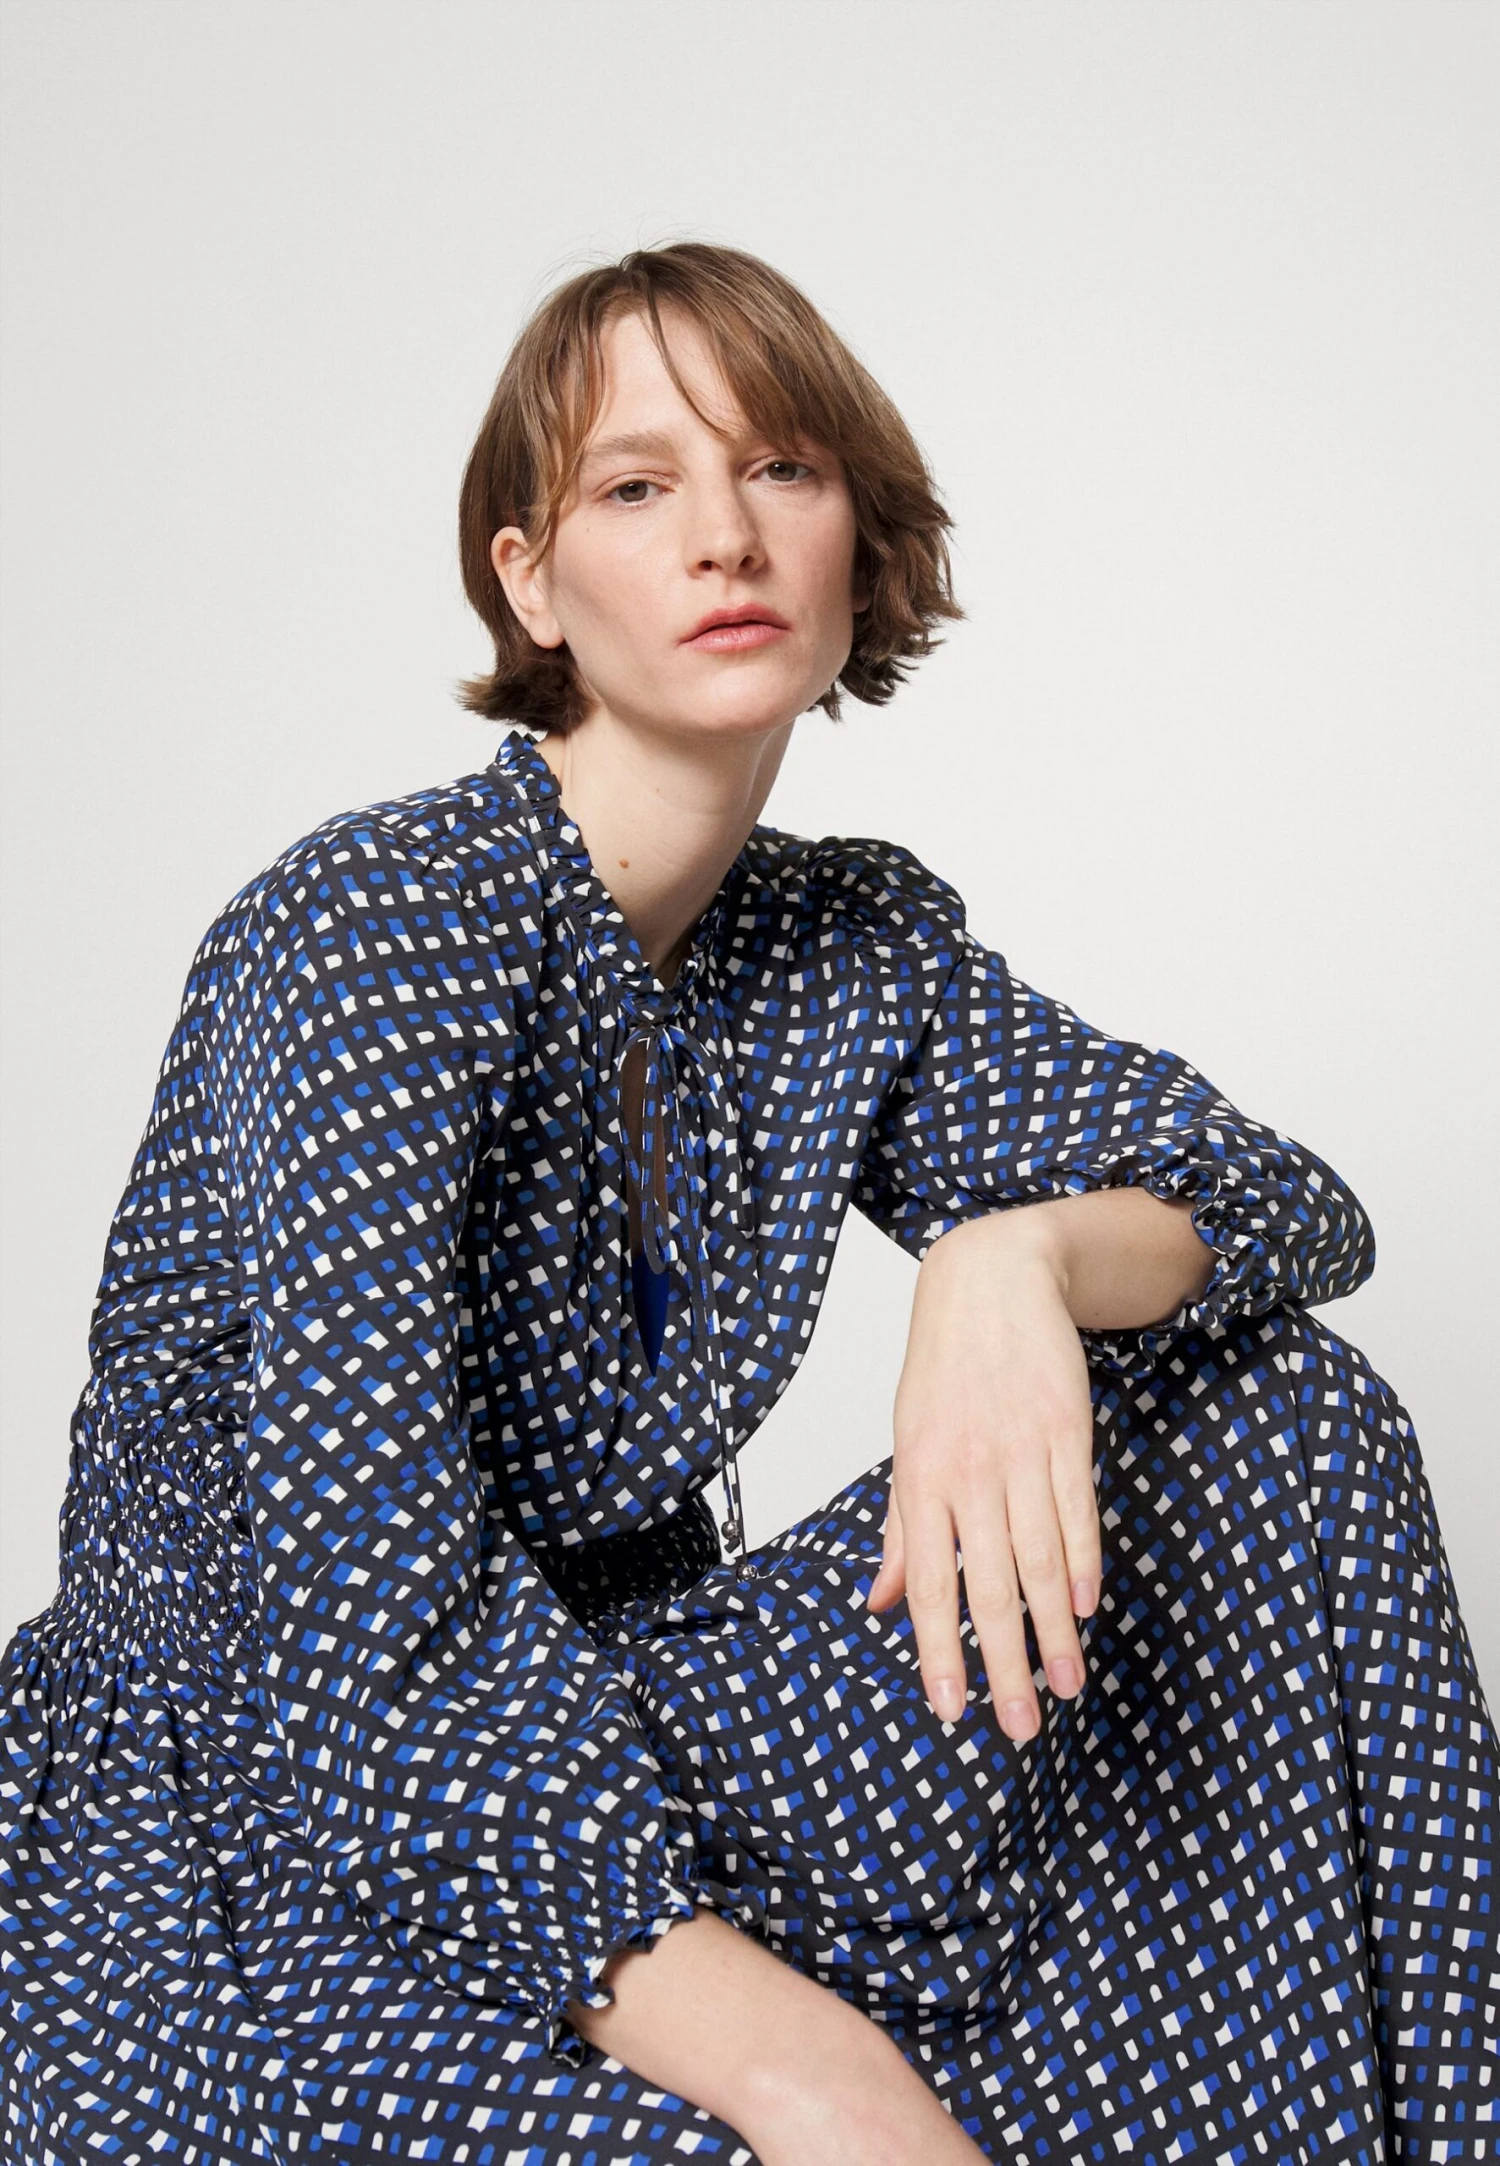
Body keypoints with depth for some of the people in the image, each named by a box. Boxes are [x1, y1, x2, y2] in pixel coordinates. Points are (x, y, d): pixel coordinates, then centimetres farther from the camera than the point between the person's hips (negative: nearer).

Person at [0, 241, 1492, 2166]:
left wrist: (1019, 1257, -26)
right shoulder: (377, 926, -20)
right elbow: (363, 1626, -28)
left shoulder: (860, 943, 2)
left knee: (1281, 1415, -5)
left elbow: (1288, 1204, -2)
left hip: (612, 1730, 7)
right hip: (228, 1817, -6)